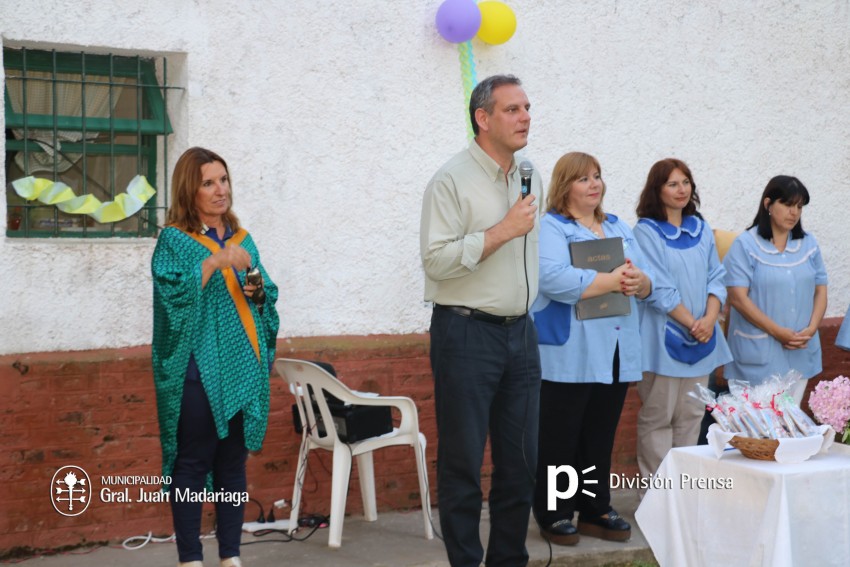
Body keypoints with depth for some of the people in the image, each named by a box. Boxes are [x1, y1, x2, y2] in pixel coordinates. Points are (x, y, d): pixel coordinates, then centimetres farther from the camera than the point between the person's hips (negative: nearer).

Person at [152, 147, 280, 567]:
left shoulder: (242, 239, 14)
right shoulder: (173, 240, -2)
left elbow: (268, 296, 17)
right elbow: (174, 293, -18)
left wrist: (258, 293, -4)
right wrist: (215, 261, -23)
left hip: (242, 368, 6)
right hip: (197, 371, -5)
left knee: (234, 462, 9)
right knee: (192, 464, -2)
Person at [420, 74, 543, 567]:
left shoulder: (532, 178, 12)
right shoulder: (453, 181, -10)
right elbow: (437, 259, -19)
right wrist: (502, 231, -19)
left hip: (520, 332, 7)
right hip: (467, 332, -7)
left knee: (521, 459, 10)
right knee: (463, 462, 0)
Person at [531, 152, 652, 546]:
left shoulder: (619, 229, 18)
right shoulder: (550, 228, -4)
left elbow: (647, 281, 12)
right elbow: (554, 279, -21)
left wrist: (639, 283, -12)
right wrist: (612, 280, -19)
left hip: (616, 354, 6)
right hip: (568, 356, -6)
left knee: (601, 439, 12)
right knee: (559, 440, 0)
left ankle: (596, 511, 22)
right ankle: (553, 516, 10)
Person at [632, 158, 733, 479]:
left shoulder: (701, 229, 12)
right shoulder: (646, 231, -5)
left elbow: (716, 277, 7)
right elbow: (658, 289, -11)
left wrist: (709, 319, -10)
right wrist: (692, 324, -13)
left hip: (702, 338, 6)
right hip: (663, 340, -5)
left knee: (691, 416, 10)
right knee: (657, 417, 0)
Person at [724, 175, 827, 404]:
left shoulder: (809, 244, 8)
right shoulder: (745, 245, -8)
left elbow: (820, 290, 10)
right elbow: (738, 298, -13)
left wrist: (811, 329, -7)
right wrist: (776, 332, -16)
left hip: (800, 352, 5)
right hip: (759, 352, -5)